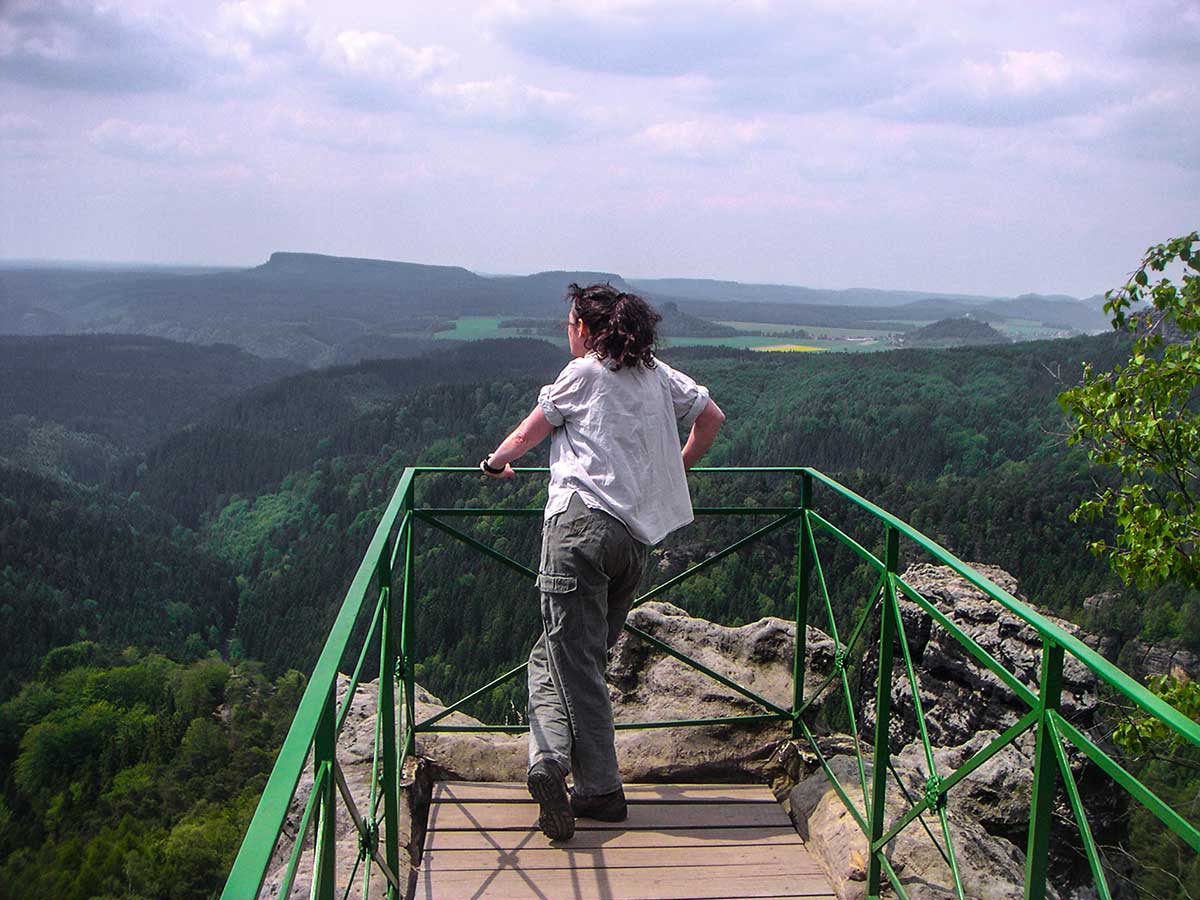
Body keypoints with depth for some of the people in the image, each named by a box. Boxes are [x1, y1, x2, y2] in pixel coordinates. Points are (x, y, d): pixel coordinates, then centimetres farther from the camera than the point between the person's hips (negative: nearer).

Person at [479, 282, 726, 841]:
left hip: (581, 520, -5)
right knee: (579, 655, 12)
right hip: (636, 535, 5)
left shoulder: (584, 373, 5)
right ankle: (551, 761, 2)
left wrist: (496, 461, 32)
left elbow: (530, 433, 13)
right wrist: (674, 471, 38)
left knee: (572, 658, -5)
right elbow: (711, 417, 27)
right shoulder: (657, 374, 20)